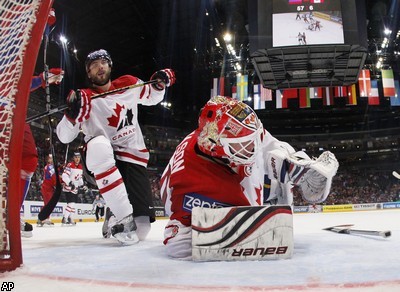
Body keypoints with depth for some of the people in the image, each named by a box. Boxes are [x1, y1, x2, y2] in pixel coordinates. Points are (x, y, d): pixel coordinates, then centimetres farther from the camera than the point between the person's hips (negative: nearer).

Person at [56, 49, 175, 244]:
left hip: (134, 157, 2)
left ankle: (113, 216, 30)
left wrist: (159, 84, 0)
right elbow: (64, 137, -9)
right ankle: (122, 217, -34)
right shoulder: (85, 98, -6)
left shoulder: (129, 84, 3)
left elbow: (152, 98, 21)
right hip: (102, 160, -1)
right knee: (98, 146, -42)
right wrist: (73, 114, -28)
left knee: (141, 230, -8)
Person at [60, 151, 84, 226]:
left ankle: (70, 219, 25)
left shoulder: (80, 167, 11)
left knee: (73, 204, 14)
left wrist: (82, 185, 9)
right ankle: (64, 219, -16)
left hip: (75, 188, 8)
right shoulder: (70, 165, -15)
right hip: (68, 188, -8)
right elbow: (64, 176, -23)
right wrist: (70, 183, -32)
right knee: (71, 203, -19)